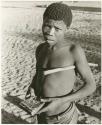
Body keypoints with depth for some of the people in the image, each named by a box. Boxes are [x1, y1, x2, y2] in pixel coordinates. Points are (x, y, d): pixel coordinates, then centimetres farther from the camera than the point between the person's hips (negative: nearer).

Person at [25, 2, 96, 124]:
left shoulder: (74, 50, -21)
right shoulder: (41, 49, -3)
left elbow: (91, 85, -15)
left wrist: (61, 101, -24)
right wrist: (31, 88, -6)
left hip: (64, 117, -6)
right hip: (43, 115, 6)